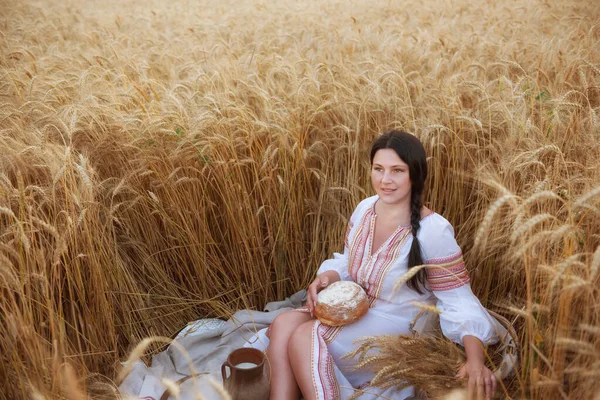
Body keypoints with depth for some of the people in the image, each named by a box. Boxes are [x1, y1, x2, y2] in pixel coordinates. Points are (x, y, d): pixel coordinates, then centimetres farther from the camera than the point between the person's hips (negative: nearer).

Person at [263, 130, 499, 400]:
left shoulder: (434, 231, -20)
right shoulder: (365, 208, -1)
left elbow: (459, 302, -16)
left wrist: (476, 360, -32)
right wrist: (327, 277, -10)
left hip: (397, 326, -6)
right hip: (353, 311, 6)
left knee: (304, 338, -26)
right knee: (283, 324, -20)